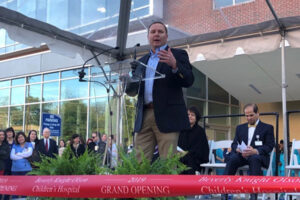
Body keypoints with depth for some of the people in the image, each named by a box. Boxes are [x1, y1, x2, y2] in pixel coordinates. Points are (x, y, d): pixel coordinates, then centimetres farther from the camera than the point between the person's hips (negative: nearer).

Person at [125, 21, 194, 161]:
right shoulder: (142, 61, 23)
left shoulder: (178, 55, 9)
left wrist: (174, 65, -22)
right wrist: (127, 81, -2)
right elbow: (133, 90, 21)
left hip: (167, 116, -4)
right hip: (144, 116, 5)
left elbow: (189, 81, -4)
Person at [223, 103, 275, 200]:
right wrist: (239, 150, -10)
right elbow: (234, 144, 16)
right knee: (232, 159, -31)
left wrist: (255, 151, -20)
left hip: (258, 156, -3)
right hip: (242, 155, 3)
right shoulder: (240, 128, 22)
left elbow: (269, 146, -1)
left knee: (254, 158, -39)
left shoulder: (267, 128, 10)